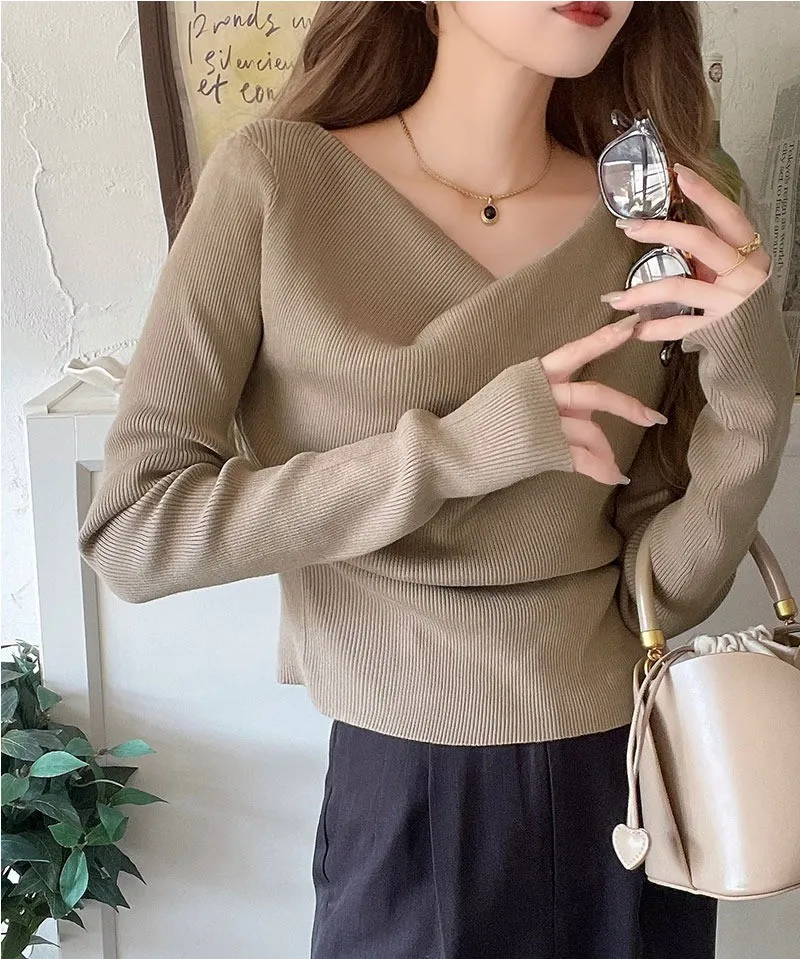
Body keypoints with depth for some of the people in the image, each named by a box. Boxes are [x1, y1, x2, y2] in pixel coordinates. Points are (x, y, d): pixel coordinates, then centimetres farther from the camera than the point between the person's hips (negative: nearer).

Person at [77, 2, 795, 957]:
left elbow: (665, 590, -5)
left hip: (634, 779, 4)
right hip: (408, 796, -3)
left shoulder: (659, 224, -4)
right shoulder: (277, 178, -12)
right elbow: (129, 533, -16)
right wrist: (456, 449, -23)